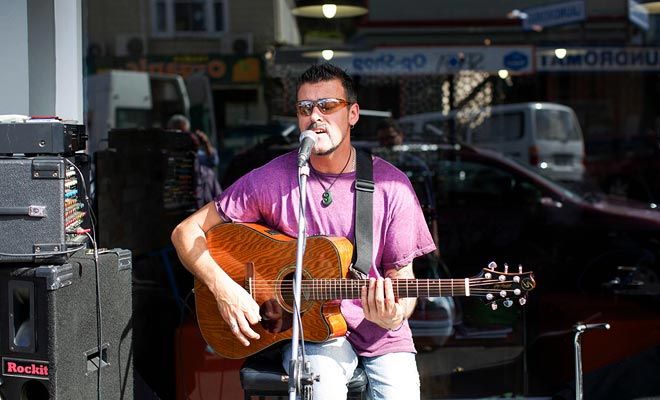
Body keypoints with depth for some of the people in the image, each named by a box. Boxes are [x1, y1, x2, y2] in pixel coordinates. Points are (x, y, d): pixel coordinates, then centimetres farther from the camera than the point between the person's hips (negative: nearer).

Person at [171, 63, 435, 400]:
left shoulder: (391, 186, -3)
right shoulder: (273, 179, -5)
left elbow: (402, 277, 2)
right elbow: (186, 232, 0)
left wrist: (393, 318, -20)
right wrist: (223, 288, -16)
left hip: (380, 331, 2)